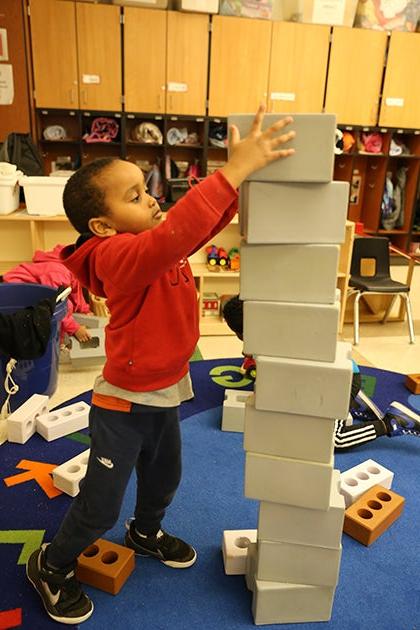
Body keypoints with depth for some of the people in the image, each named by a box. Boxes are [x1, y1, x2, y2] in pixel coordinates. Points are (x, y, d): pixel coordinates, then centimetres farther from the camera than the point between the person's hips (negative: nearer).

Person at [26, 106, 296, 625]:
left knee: (164, 479, 28)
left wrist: (240, 167, -12)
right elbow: (177, 234, -47)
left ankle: (145, 533, 58)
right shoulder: (119, 254, -28)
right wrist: (234, 169, -45)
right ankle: (50, 566, 40)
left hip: (165, 394, 8)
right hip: (123, 404, -8)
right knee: (100, 506, 11)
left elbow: (204, 222, 2)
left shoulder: (154, 244, -1)